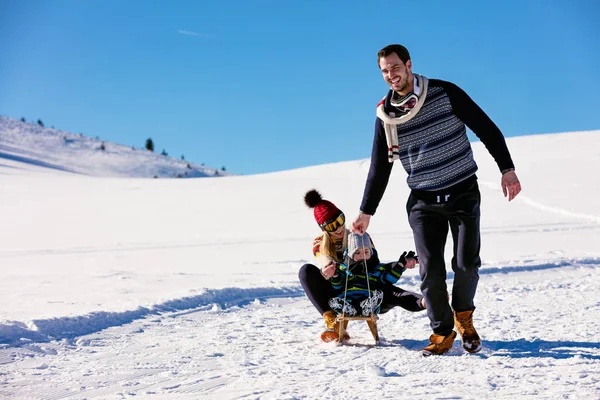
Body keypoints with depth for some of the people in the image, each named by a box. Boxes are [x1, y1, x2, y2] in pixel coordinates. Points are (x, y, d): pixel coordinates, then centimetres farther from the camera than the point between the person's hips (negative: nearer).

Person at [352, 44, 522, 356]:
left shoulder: (444, 93, -5)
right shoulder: (386, 115, 3)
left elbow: (486, 129, -1)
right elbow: (379, 168, 11)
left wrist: (507, 169, -7)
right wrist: (366, 212, 11)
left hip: (464, 193, -2)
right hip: (423, 201, 2)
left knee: (467, 263, -5)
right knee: (430, 271, -5)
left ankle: (463, 317, 23)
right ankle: (443, 332, 11)